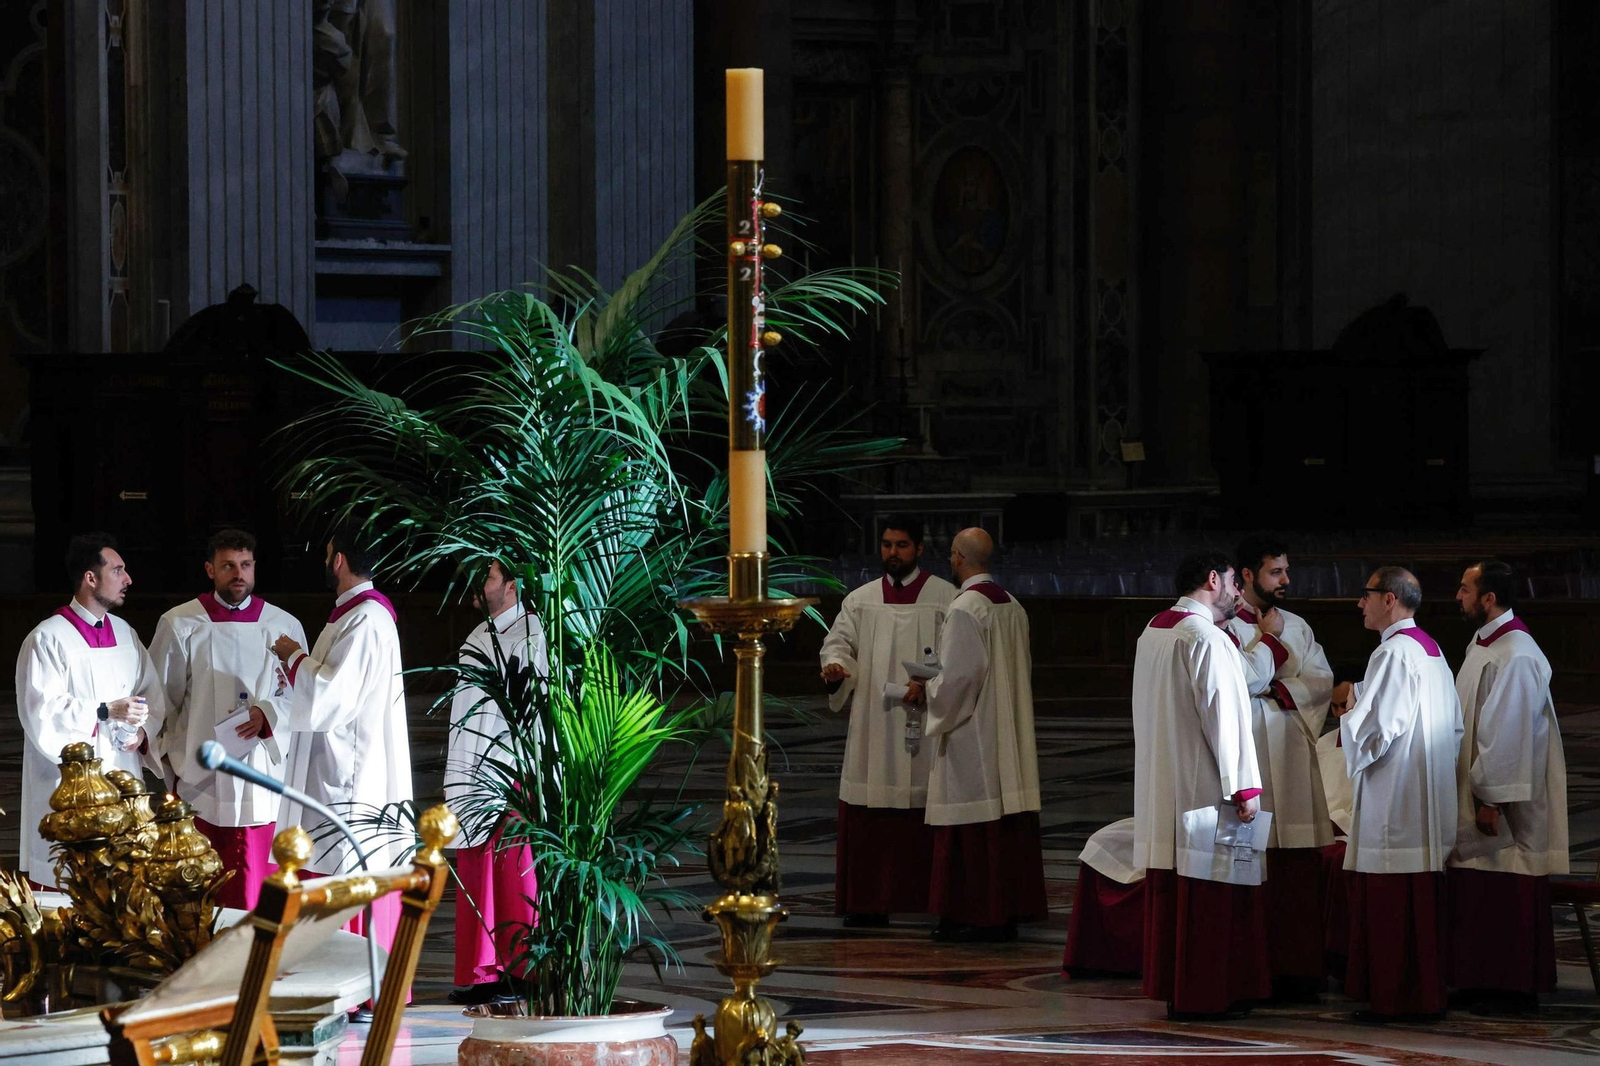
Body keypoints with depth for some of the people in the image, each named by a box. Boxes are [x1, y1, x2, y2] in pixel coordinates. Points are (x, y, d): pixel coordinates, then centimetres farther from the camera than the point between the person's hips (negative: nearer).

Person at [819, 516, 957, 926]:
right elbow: (839, 640, 9)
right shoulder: (861, 600, 14)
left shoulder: (944, 598, 3)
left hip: (925, 722, -3)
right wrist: (835, 664, -14)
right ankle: (869, 903, 4)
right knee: (869, 814, 0)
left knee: (927, 813, -5)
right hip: (873, 724, 3)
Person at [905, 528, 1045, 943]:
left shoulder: (965, 608, -16)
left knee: (973, 829, -4)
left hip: (973, 735, -9)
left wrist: (926, 691, -2)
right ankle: (1008, 912, 12)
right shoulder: (1012, 606, 11)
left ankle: (979, 916, -4)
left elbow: (959, 675, -20)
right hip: (1008, 731, 9)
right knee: (1006, 827, 10)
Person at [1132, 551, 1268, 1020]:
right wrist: (1245, 786, -16)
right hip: (1205, 787, -9)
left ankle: (1171, 987, 18)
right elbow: (1224, 714, -19)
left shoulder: (1153, 633, 12)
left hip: (1162, 785, 9)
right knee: (1210, 891, -4)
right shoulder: (1207, 638, -16)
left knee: (1170, 893, 13)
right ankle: (1206, 995, -2)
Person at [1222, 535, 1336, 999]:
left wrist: (1278, 691, -8)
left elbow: (1322, 680, 7)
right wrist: (1269, 639, -3)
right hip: (1247, 759, -5)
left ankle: (1298, 968, 5)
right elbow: (1241, 678, -16)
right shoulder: (1225, 627, -3)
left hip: (1294, 755, 6)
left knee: (1300, 868, 2)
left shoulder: (1297, 627, 15)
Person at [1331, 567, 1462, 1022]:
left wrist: (1348, 712, 1)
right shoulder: (1432, 652, 14)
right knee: (1423, 898, 10)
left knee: (1387, 902, -5)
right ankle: (1426, 997, 13)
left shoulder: (1392, 654, -14)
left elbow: (1375, 731, -20)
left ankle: (1391, 998, -4)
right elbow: (1454, 726, 20)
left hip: (1394, 803, -9)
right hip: (1431, 805, 9)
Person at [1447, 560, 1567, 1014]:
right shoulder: (1482, 644, 11)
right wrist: (1475, 794, 19)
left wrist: (1491, 799, -22)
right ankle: (1485, 982, 20)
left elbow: (1507, 734, -23)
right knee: (1477, 892, 13)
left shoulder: (1515, 657, -21)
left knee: (1506, 894, -3)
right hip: (1478, 793, 10)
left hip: (1504, 803, -10)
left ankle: (1514, 989, 4)